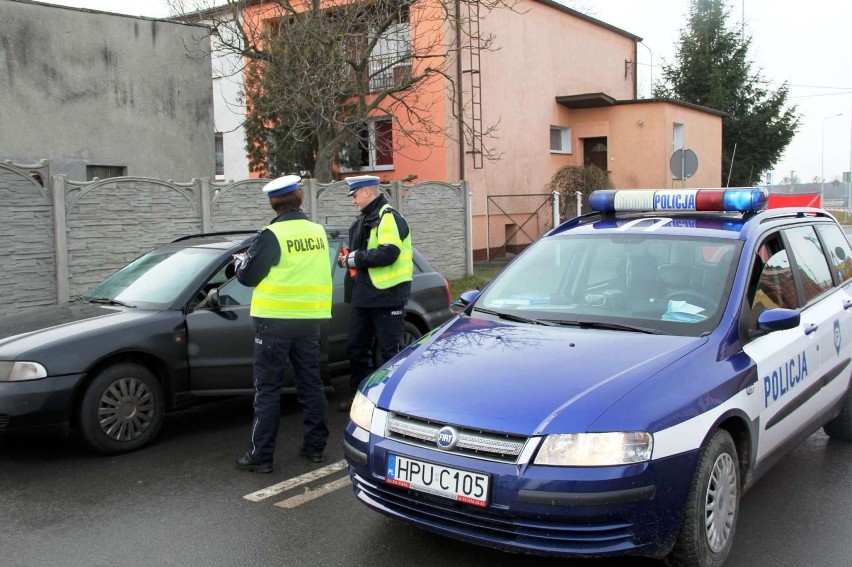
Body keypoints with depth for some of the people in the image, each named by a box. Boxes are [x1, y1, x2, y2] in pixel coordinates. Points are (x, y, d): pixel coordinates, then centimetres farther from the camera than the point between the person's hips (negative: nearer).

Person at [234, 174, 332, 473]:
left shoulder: (271, 235, -14)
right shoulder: (318, 232, 4)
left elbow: (248, 276, -9)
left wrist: (240, 261, 13)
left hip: (275, 321, -5)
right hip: (310, 319, 5)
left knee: (268, 389, 2)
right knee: (311, 383, 14)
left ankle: (260, 456, 6)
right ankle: (315, 446, 21)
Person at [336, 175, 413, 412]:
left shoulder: (388, 218, -13)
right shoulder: (363, 219, 18)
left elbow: (388, 253, -25)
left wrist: (357, 258, -16)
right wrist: (348, 257, 6)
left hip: (387, 295, -10)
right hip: (364, 295, 10)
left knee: (391, 350, -1)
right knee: (356, 348, 14)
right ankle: (358, 394, 26)